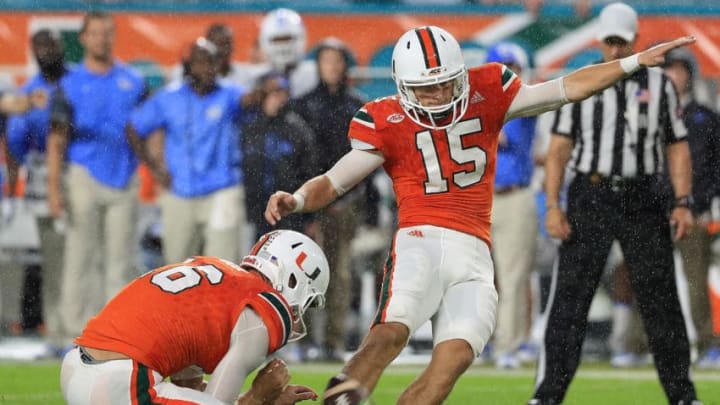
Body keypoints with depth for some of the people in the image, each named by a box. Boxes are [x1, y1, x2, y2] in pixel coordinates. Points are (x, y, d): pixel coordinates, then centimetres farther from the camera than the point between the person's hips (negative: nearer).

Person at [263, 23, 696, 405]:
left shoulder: (486, 95, 9)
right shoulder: (387, 121, 1)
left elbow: (565, 88, 14)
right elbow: (335, 181, 1)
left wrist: (636, 61, 12)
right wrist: (295, 201, -19)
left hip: (474, 254, 3)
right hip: (421, 243, -3)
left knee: (453, 360, -14)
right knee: (392, 332, -30)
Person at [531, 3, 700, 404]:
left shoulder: (659, 85, 8)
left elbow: (677, 148, 8)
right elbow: (559, 149, 4)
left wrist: (684, 203, -3)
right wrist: (553, 205, -6)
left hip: (643, 201, 0)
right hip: (591, 198, 0)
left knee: (660, 297, 2)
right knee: (569, 297, -4)